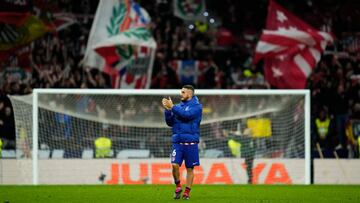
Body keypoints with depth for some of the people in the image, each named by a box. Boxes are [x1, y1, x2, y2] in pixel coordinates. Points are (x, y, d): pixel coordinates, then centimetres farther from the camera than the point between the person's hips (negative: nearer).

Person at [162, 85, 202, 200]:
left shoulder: (197, 106, -2)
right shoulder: (179, 106, 13)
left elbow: (186, 115, -19)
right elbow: (170, 123, 12)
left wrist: (172, 107, -15)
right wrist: (167, 110, -3)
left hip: (191, 142, -3)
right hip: (177, 141, 3)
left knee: (190, 168, 2)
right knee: (175, 165, -11)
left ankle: (187, 192, 11)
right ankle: (178, 187, 9)